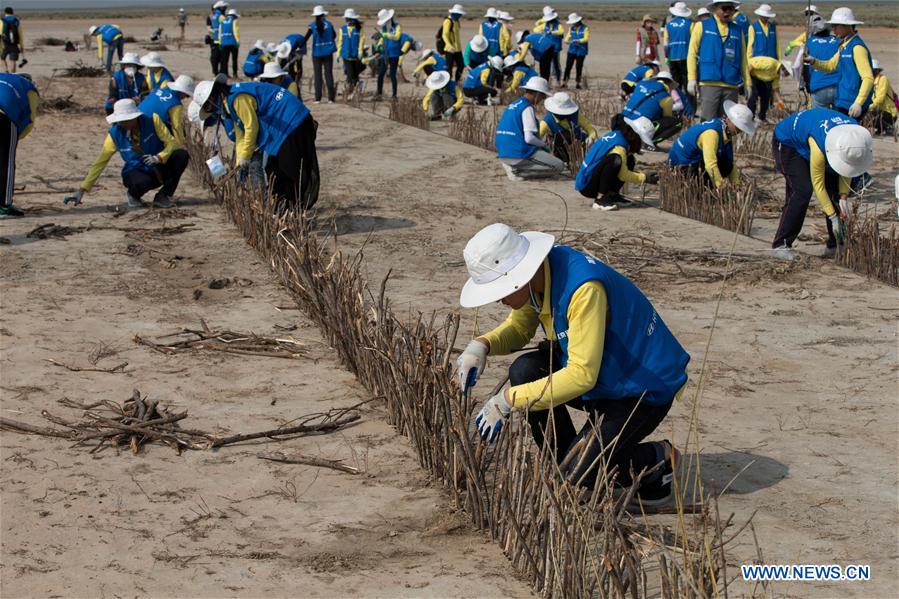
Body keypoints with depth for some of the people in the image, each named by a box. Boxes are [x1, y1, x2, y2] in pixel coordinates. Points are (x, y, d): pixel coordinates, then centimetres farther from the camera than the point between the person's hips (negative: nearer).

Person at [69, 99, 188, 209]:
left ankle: (163, 196, -9)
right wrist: (82, 190, -9)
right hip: (137, 172, -2)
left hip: (160, 168, 2)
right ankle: (132, 194, 1)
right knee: (141, 183, -40)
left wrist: (158, 158, -29)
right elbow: (100, 162, -7)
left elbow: (171, 143, -9)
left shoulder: (152, 121, -14)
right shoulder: (115, 134, -12)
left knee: (182, 155, -28)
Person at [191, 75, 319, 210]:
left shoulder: (237, 98, -17)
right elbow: (240, 138, 21)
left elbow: (252, 126, -17)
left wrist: (245, 157, -8)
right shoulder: (230, 103, 17)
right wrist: (240, 164, 17)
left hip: (292, 123, -11)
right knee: (274, 170, 13)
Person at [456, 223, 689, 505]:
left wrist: (508, 401, -29)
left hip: (647, 386, -8)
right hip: (602, 375, 8)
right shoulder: (537, 274, -7)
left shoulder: (584, 288, -33)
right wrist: (481, 345, -13)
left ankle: (659, 460, 8)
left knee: (578, 473, -19)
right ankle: (564, 463, 6)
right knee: (524, 371, -12)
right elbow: (518, 328, 10)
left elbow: (582, 375, -33)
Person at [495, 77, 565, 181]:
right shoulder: (527, 108, -12)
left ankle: (513, 169, 9)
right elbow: (529, 138, -19)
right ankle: (520, 172, -9)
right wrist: (543, 144, 1)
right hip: (520, 154, -9)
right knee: (559, 167, 0)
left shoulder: (511, 106, 14)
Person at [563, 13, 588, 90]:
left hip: (581, 51, -3)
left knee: (578, 67, 0)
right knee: (568, 66, -3)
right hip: (572, 50, 3)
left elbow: (586, 38, -16)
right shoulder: (571, 28, 8)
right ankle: (564, 83, -1)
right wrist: (567, 41, -15)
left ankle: (577, 83, 11)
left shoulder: (585, 28, -8)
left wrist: (577, 41, -30)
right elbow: (568, 36, 9)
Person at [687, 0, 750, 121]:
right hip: (709, 83, -3)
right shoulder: (702, 26, 6)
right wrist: (692, 79, -6)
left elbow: (743, 58, 15)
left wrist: (747, 82, 10)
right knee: (709, 122, -9)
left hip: (732, 84, 3)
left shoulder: (737, 30, 14)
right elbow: (692, 53, 3)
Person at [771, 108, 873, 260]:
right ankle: (781, 245, -18)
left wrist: (844, 196, -20)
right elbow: (818, 183, -32)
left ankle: (835, 245, 3)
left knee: (836, 189, -4)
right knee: (802, 190, -22)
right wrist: (833, 217, -29)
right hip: (787, 143, -7)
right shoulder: (819, 144, -43)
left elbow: (846, 167, -9)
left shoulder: (856, 133, -25)